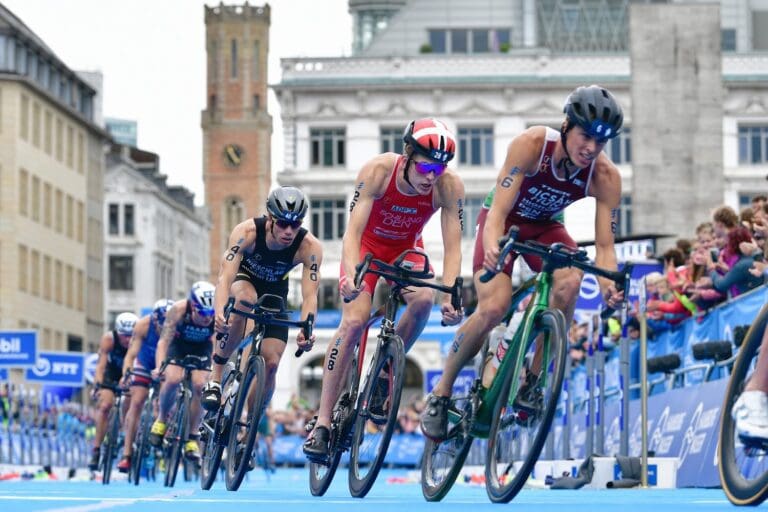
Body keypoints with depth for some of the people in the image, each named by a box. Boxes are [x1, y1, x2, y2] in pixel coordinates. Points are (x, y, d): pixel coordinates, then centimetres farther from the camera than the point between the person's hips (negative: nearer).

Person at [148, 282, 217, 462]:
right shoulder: (179, 310, -34)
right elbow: (164, 340, -36)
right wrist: (159, 367, -50)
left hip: (202, 347, 1)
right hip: (179, 344, -1)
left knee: (199, 385, -18)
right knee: (173, 379, -25)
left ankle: (192, 438, -5)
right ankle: (162, 418, 2)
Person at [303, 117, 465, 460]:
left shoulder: (450, 186, -26)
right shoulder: (377, 171, -31)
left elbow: (452, 247, -27)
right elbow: (353, 231, -36)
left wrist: (450, 297, -42)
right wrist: (350, 276, -54)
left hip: (406, 249, 2)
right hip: (368, 245, -2)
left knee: (424, 299, -29)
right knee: (354, 321, -22)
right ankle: (322, 423, -19)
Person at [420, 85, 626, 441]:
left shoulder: (606, 177, -24)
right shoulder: (531, 144, -32)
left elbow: (604, 245, -25)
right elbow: (498, 211, -36)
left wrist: (609, 283, -47)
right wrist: (492, 250, -57)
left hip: (545, 227, 3)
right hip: (504, 222, -3)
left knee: (570, 282, -30)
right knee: (494, 307, -24)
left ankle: (533, 379, -14)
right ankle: (441, 393, -5)